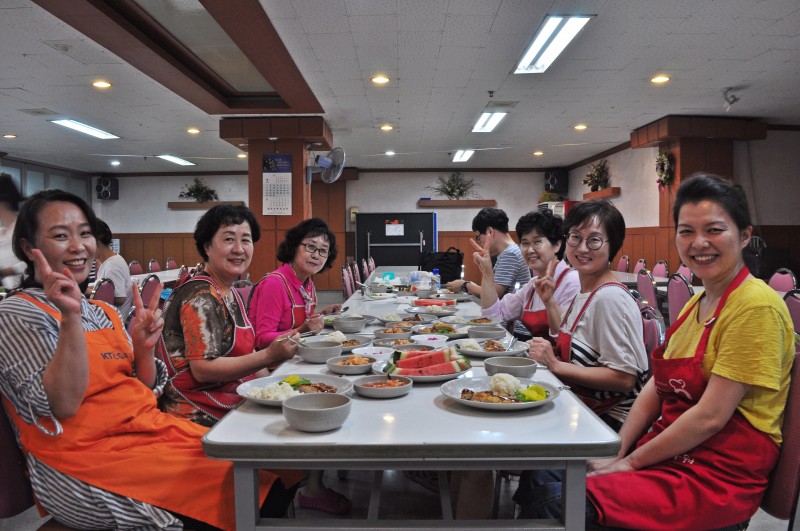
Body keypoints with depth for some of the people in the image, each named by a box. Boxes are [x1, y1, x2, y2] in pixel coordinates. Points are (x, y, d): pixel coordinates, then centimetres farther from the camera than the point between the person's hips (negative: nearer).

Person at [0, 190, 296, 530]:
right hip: (88, 459, -6)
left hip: (149, 427, 6)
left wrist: (144, 348, -4)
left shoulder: (104, 312, 15)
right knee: (235, 482, -21)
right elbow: (61, 406, -16)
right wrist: (70, 318, -24)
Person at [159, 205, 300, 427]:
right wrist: (268, 356, -23)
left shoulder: (232, 294, 12)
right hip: (201, 418, -9)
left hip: (234, 406, 9)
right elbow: (203, 370, -21)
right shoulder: (201, 296, -15)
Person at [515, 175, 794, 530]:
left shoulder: (756, 306, -16)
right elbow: (656, 387, 8)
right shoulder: (697, 302, 11)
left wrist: (631, 461, -12)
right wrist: (616, 453, -3)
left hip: (717, 473, -7)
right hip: (668, 453, 7)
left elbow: (711, 416, -19)